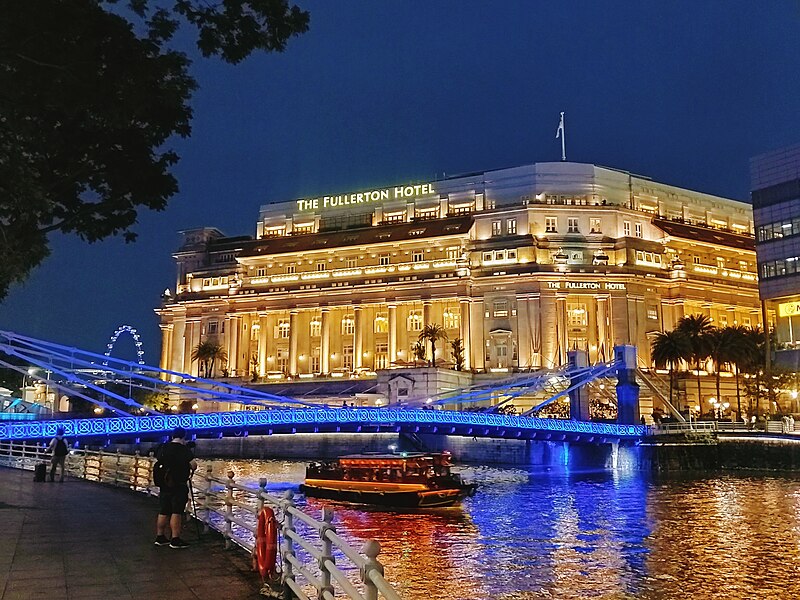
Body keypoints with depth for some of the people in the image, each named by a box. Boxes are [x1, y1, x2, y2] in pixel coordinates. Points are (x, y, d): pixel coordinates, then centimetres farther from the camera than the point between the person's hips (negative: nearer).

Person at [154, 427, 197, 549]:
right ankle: (175, 540, -3)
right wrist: (191, 468, 5)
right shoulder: (184, 449, -13)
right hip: (179, 486, -6)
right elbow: (193, 465, -16)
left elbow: (159, 461, 19)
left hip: (164, 485, 6)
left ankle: (160, 537, 19)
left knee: (163, 512, 13)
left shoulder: (163, 448, 6)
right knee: (176, 512, -4)